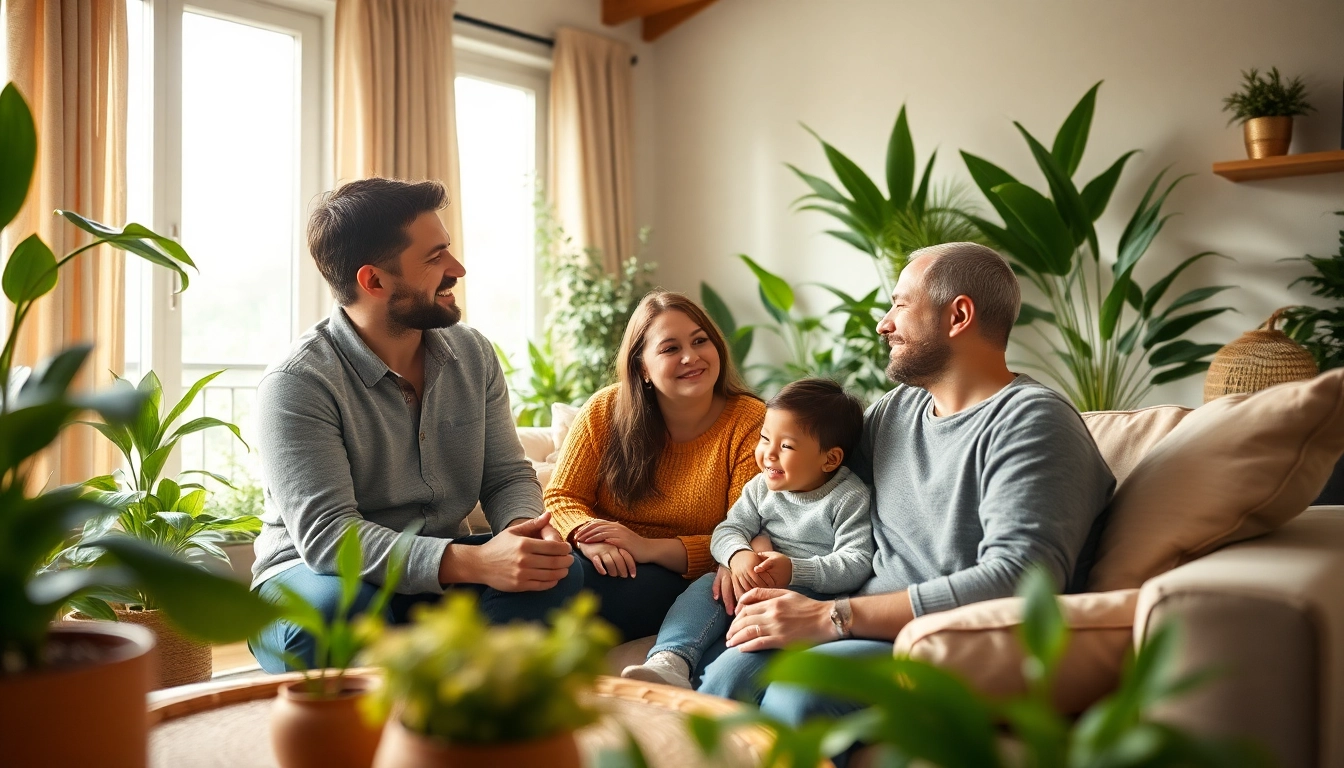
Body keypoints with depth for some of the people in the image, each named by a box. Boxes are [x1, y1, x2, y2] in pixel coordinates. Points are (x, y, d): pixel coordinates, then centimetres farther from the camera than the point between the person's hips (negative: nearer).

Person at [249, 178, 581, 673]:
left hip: (441, 577, 5)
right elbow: (325, 534, -26)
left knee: (560, 571, -21)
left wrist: (528, 527, -22)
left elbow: (506, 476, 4)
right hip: (312, 580, -5)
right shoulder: (296, 384, -17)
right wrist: (473, 562, -38)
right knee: (337, 604, -39)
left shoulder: (473, 355, 2)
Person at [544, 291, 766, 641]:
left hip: (679, 578, -2)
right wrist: (588, 537, -20)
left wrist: (650, 548, -24)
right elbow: (561, 497, 4)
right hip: (604, 561, 2)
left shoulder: (750, 423, -6)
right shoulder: (605, 409, 2)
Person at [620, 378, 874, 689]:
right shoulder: (762, 487, 10)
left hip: (815, 591, -5)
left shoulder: (850, 498, -6)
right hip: (757, 583, 5)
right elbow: (728, 529, 4)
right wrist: (738, 556, -21)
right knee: (707, 586, -20)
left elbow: (857, 564, -14)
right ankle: (668, 663, -37)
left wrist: (795, 570, -27)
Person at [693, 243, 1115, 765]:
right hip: (865, 628, 6)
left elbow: (1017, 580, -22)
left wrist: (830, 617, -23)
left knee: (797, 694, -33)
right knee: (729, 673, -25)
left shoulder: (1030, 422, -9)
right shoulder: (896, 409, 16)